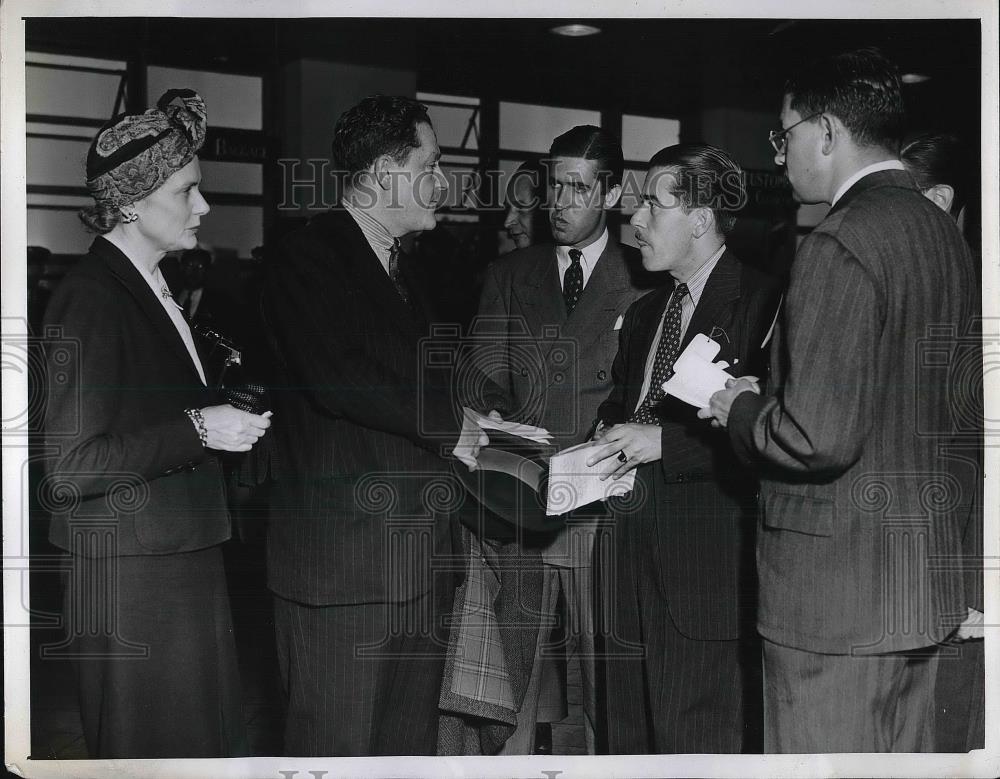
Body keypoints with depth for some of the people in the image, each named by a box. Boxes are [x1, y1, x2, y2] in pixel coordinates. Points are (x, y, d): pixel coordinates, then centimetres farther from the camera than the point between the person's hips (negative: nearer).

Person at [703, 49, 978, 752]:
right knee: (902, 757, 20)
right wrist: (763, 399, 15)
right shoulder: (942, 231, 9)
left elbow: (817, 437, -25)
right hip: (925, 576, 9)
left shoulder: (842, 245, -20)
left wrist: (738, 409, -6)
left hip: (836, 584, -9)